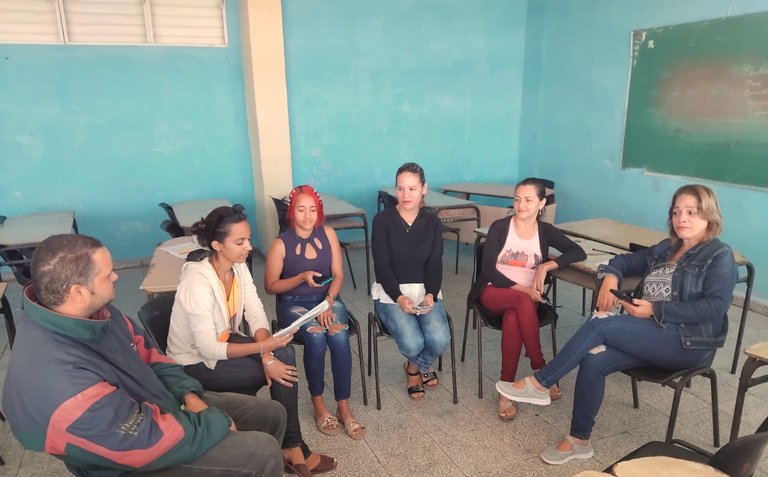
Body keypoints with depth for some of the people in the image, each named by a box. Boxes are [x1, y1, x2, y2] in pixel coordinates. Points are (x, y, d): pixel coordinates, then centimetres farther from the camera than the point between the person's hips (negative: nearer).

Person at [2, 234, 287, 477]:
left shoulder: (91, 312, -9)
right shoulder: (59, 383, -37)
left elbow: (146, 352, 6)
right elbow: (149, 440, -30)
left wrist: (189, 395, -6)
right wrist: (218, 422, -16)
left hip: (168, 403, 8)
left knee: (272, 415, 9)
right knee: (263, 453, -16)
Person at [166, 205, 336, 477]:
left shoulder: (239, 267, -7)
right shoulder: (197, 283, -30)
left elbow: (256, 313, -10)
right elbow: (208, 349, -28)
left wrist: (267, 354, -26)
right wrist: (263, 348, -31)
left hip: (223, 341, 7)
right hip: (195, 362, -7)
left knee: (284, 356, -15)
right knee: (282, 371, -16)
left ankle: (290, 447, -4)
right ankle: (292, 447, 3)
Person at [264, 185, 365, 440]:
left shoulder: (328, 234, 0)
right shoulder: (281, 244, -9)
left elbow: (338, 275, 1)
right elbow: (271, 286, -4)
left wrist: (329, 301, -15)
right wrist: (302, 277, -19)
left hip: (327, 298, 2)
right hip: (293, 304, -2)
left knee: (339, 337, -27)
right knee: (316, 337, -31)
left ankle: (343, 407, -14)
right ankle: (318, 404, -11)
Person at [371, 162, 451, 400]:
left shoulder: (432, 222, 4)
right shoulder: (382, 220, -7)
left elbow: (435, 265, -1)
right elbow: (382, 266, -10)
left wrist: (431, 294, -20)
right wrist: (400, 297, -24)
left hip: (425, 291, 3)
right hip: (390, 293, -2)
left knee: (440, 340, -23)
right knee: (412, 343, -25)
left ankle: (416, 367, 14)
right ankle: (422, 366, 17)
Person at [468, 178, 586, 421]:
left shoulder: (546, 231, 3)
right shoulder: (499, 227, -5)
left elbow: (579, 252, -6)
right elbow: (487, 270, -11)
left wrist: (546, 266, -18)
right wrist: (520, 289, -20)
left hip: (526, 297, 2)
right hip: (493, 292, -1)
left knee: (513, 318, -35)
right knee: (523, 301, -36)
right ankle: (540, 370, -23)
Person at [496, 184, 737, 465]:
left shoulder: (720, 256, -4)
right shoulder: (666, 249, 16)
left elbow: (714, 307, -16)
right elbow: (625, 261, 22)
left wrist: (656, 310, -20)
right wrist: (610, 278, -3)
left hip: (688, 342, -6)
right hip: (652, 336, 6)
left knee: (600, 325, -27)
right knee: (593, 360, -22)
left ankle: (539, 384, -18)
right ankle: (579, 441, -9)